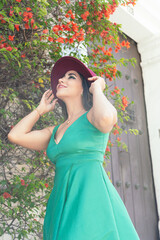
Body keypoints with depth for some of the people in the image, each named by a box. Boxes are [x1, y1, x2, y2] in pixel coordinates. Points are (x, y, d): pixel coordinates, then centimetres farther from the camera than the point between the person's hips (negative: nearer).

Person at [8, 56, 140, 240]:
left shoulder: (91, 116, 2)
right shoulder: (54, 131, 20)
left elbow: (105, 119, -24)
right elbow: (15, 135, 12)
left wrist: (97, 89, -3)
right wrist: (41, 109, 24)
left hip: (91, 197, -6)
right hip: (62, 204, 6)